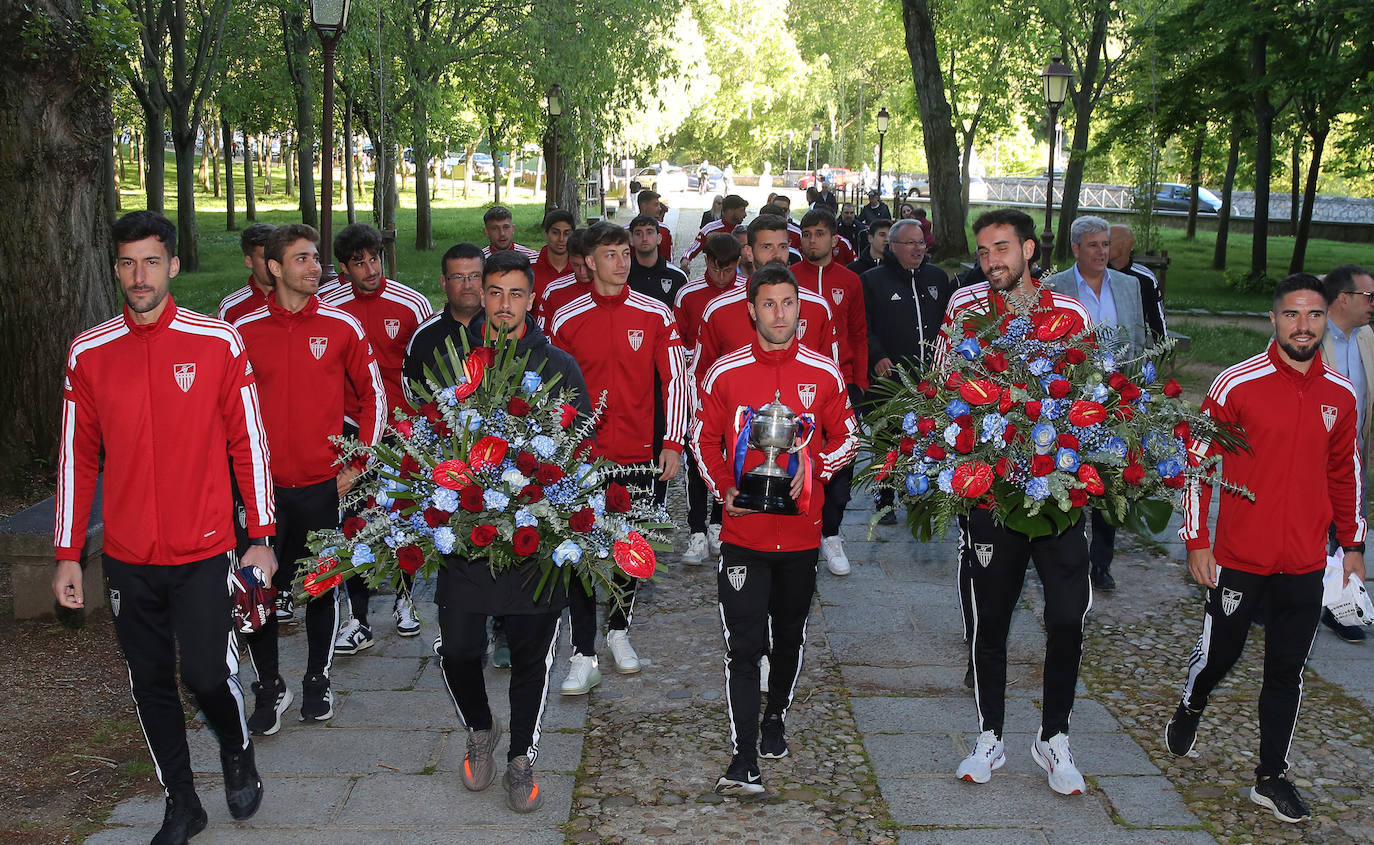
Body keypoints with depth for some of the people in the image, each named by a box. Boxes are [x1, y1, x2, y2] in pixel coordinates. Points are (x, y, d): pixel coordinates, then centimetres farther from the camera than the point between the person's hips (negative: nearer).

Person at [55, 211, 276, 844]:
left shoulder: (218, 343, -5)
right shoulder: (89, 353, 1)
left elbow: (248, 442, -1)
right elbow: (76, 457, 6)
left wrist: (260, 538, -2)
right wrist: (67, 554, 5)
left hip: (203, 552, -2)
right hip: (127, 556, 3)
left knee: (207, 674, -4)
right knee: (150, 683, 10)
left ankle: (237, 750, 30)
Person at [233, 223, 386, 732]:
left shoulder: (342, 326, -1)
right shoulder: (245, 331, 0)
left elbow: (373, 395, 6)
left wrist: (357, 465, 1)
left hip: (322, 484, 0)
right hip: (262, 485, 0)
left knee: (321, 588, 10)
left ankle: (318, 681, 28)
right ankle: (269, 689, 21)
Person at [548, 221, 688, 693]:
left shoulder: (655, 315, 0)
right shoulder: (566, 319, 0)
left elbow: (676, 380, 1)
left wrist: (673, 443, -4)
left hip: (638, 453, 1)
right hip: (582, 454, -1)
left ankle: (619, 630, 33)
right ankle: (583, 656, 3)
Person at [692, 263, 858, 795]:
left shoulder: (824, 374, 0)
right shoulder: (724, 373, -3)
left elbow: (847, 437, 9)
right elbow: (703, 439, 6)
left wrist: (814, 468, -10)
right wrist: (723, 489, -10)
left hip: (801, 528, 2)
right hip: (743, 531, -2)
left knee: (790, 635, 18)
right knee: (744, 645, -7)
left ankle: (775, 718, 42)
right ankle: (744, 762, -4)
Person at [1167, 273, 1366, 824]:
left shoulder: (1340, 395, 3)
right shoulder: (1237, 384, -10)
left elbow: (1345, 473, 15)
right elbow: (1196, 461, -6)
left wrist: (1353, 545, 16)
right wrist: (1196, 541, -7)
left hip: (1305, 563, 3)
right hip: (1239, 556, -3)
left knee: (1287, 671, 9)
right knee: (1219, 653, 9)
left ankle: (1271, 778, 21)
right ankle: (1191, 707, 41)